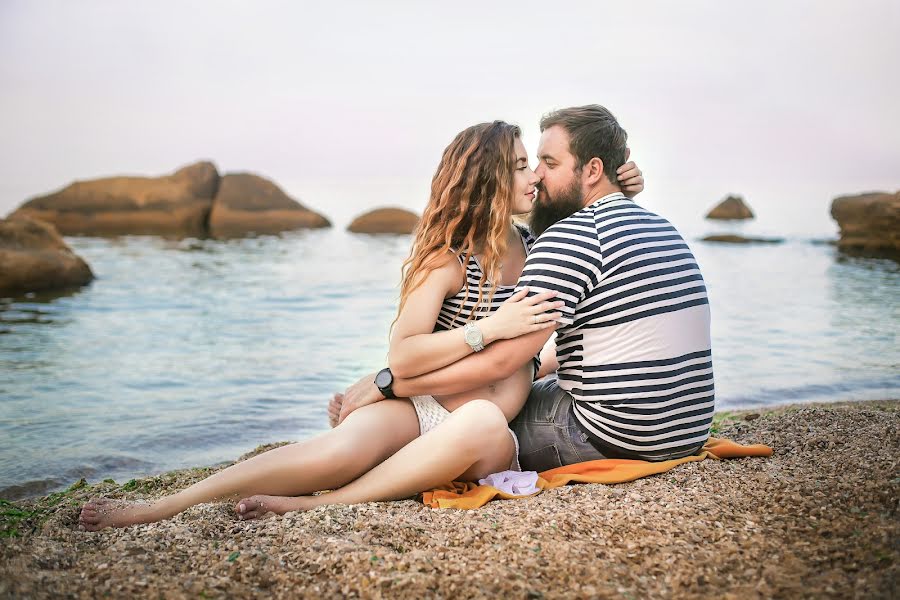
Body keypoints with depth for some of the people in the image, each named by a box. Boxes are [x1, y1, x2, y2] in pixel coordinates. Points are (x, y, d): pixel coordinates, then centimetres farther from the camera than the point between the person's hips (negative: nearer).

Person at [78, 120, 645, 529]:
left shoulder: (536, 246, 9)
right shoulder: (448, 255, -4)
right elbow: (402, 358, -13)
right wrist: (493, 327, -21)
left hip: (494, 433, 3)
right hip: (417, 408, -2)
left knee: (481, 424, -37)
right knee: (340, 450, -34)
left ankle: (310, 506, -33)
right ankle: (156, 508, -27)